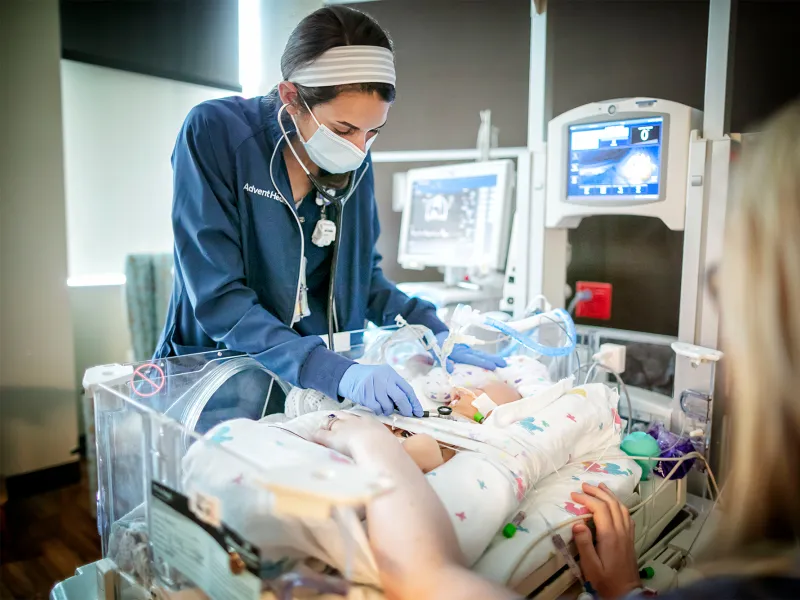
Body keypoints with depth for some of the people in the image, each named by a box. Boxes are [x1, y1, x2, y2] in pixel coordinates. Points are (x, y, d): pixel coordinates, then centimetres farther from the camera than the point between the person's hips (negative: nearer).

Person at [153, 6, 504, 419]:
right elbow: (218, 299, -19)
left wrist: (433, 334, -5)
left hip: (323, 381, 3)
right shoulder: (214, 134, -15)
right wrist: (333, 371, -30)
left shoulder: (354, 162, -1)